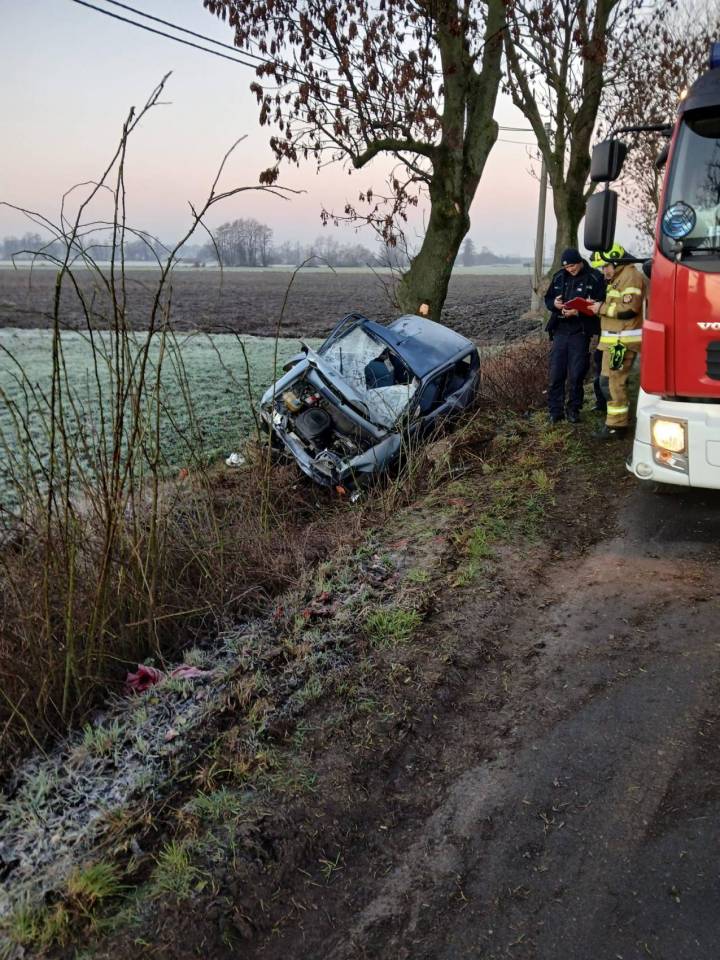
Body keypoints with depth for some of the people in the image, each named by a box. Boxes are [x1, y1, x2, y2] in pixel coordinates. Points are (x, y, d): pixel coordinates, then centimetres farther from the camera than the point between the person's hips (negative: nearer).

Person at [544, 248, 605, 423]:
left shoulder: (594, 278, -5)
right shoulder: (559, 277, 8)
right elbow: (548, 299, 16)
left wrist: (577, 312, -20)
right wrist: (554, 303, -7)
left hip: (580, 333, -3)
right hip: (560, 330, 4)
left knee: (576, 375, 2)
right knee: (556, 374, 2)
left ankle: (574, 410, 15)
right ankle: (555, 410, 10)